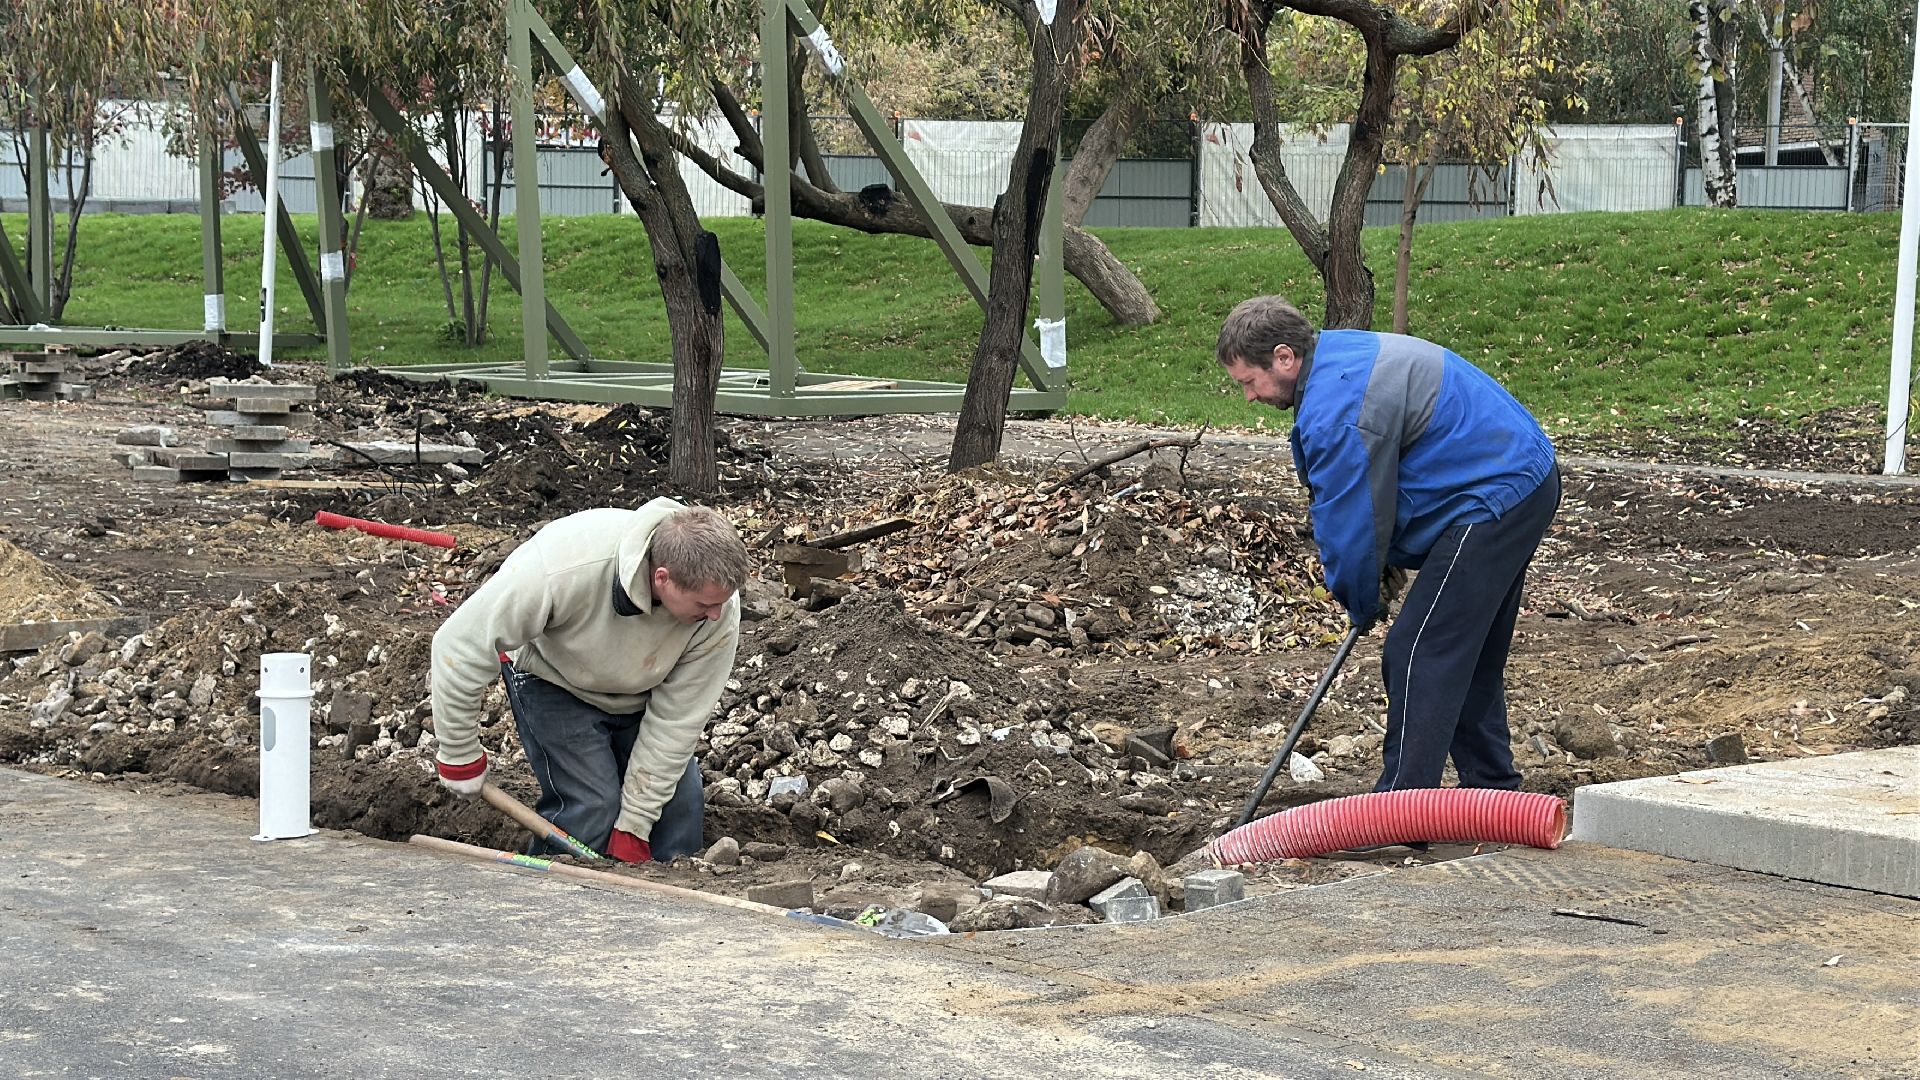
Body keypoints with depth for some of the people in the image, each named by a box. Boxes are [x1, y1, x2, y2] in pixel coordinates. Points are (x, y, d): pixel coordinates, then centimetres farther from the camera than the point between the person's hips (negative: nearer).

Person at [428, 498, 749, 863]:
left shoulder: (719, 606, -30)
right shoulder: (565, 569, -43)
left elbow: (677, 718, -22)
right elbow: (462, 644, -31)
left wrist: (634, 825, -19)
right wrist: (459, 754, -21)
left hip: (639, 691, 4)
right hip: (553, 679, -4)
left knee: (680, 798, -4)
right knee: (591, 804, -16)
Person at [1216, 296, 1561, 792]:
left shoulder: (1335, 409, -23)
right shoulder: (1343, 354, 11)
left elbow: (1349, 522, -15)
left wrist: (1363, 604, 1)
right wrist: (1387, 562, 16)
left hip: (1492, 502, -11)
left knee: (1419, 656, -9)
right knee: (1474, 656, 19)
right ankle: (1493, 789, 28)